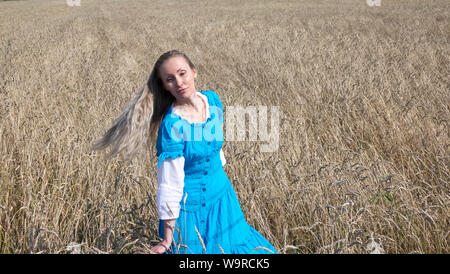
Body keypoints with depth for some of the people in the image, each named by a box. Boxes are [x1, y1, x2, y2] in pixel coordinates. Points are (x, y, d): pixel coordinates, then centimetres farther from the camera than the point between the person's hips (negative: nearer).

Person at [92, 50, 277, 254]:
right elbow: (170, 185, -24)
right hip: (190, 207, -6)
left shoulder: (213, 100, -6)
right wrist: (168, 238, -21)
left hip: (222, 197, 7)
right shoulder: (171, 125, -25)